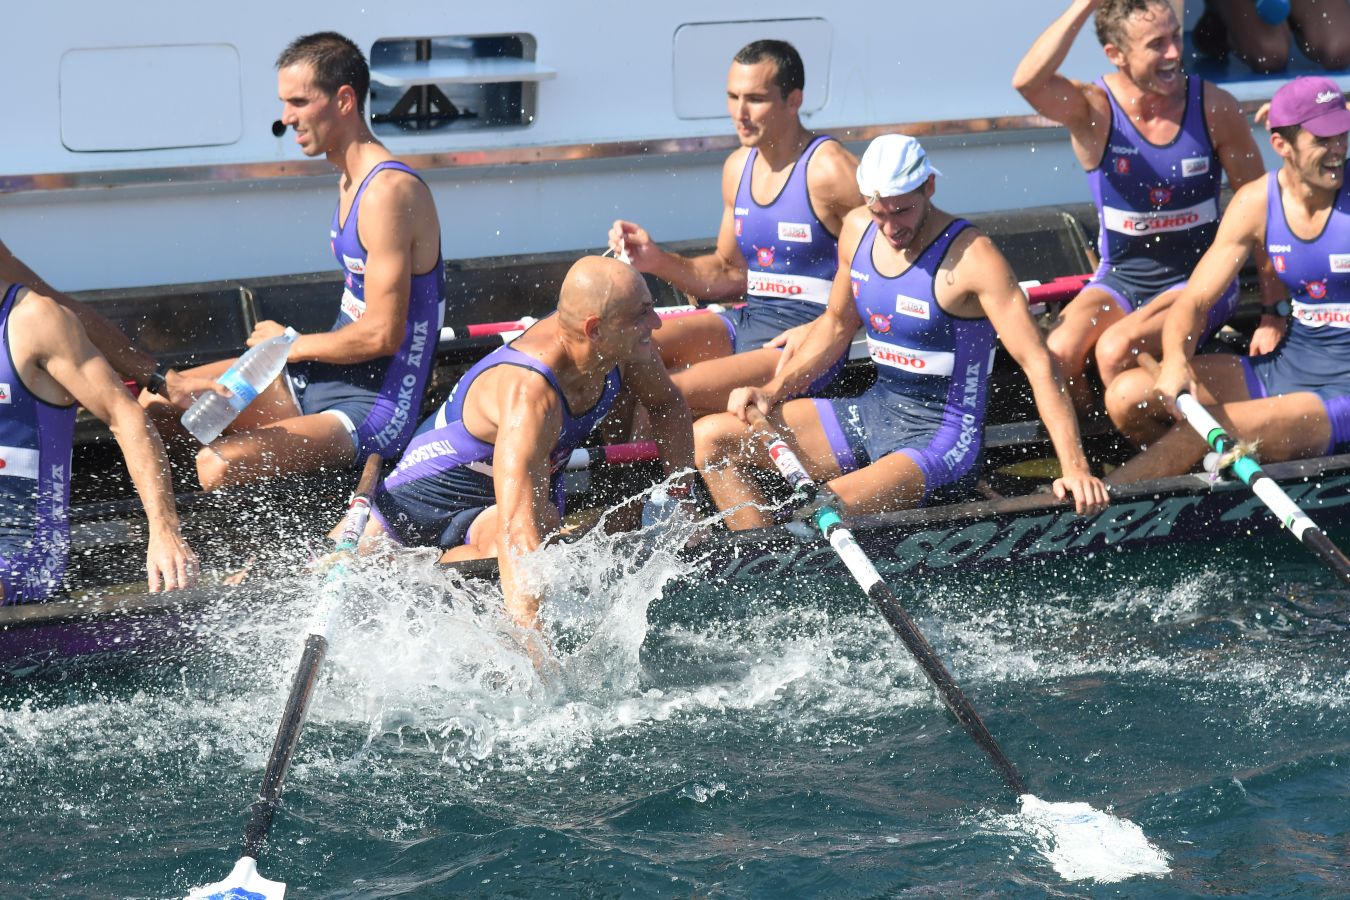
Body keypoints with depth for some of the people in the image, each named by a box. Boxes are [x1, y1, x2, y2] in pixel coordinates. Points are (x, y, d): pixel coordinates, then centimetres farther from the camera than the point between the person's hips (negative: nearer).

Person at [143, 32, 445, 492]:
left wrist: (293, 346, -7)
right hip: (320, 380, 10)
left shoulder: (389, 192, -20)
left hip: (372, 410, -10)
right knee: (158, 403, 6)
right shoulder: (351, 180, 12)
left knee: (217, 465, -29)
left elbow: (382, 334, -23)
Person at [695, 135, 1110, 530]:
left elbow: (1038, 363, -23)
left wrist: (1075, 467, -32)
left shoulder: (971, 257, -19)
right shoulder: (857, 230, 2)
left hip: (941, 432, -8)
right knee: (708, 438, 1)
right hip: (873, 410, 8)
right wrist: (772, 390, 7)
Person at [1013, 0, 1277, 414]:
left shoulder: (1213, 107, -9)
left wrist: (1275, 312, -7)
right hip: (1119, 280, 2)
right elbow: (1027, 81, -34)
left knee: (1115, 351, -29)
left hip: (1200, 281, -2)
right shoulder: (1093, 110, -10)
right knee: (1057, 354, -26)